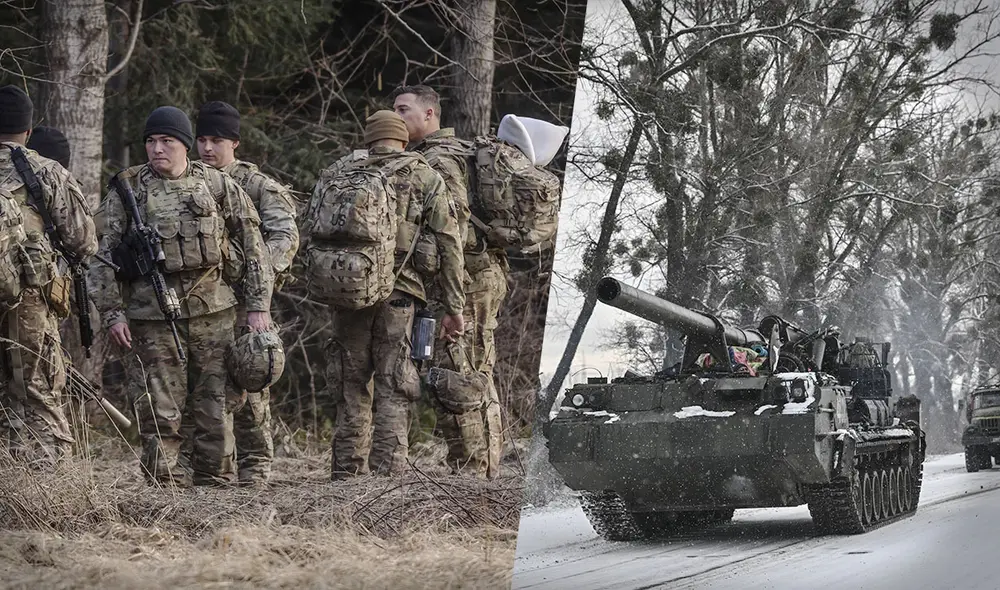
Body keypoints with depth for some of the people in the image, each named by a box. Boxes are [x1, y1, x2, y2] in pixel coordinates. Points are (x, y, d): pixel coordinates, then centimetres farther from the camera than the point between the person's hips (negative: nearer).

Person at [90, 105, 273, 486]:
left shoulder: (217, 186, 5)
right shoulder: (126, 190, 3)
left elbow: (252, 246, 9)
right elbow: (102, 254, 4)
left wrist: (258, 305, 4)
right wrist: (112, 313, -3)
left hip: (213, 311, 1)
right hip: (153, 316, -1)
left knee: (216, 406, 3)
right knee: (159, 411, -2)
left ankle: (215, 487, 11)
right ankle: (165, 488, 4)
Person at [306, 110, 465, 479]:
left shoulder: (335, 174, 14)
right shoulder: (424, 177, 8)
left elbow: (310, 237, 11)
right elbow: (447, 244, 3)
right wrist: (454, 307, 5)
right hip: (398, 291, -2)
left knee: (351, 386, 11)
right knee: (393, 391, 0)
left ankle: (348, 474, 11)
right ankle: (387, 473, -7)